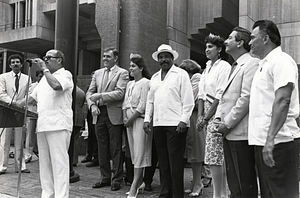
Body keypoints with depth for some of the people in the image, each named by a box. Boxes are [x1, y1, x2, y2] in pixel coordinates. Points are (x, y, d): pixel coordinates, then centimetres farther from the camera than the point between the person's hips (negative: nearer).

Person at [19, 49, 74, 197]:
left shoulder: (65, 74, -1)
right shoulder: (45, 78, 23)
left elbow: (56, 85, -23)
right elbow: (32, 97, 26)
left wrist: (44, 69, -11)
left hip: (58, 125, -8)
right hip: (43, 125, 8)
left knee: (59, 162, -8)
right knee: (44, 163, 11)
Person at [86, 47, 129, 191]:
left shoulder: (122, 73, -2)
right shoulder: (97, 73, 16)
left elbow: (120, 93, -14)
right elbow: (90, 92, 14)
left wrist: (100, 96, -16)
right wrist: (92, 105, -4)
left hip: (114, 115, -5)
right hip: (99, 114, 6)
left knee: (116, 149, 1)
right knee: (102, 149, 11)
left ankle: (116, 180, 12)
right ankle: (105, 178, 23)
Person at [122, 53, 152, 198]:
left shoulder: (145, 83, -7)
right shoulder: (130, 84, 17)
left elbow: (143, 106, -14)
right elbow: (125, 103, 16)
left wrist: (131, 120, -12)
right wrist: (125, 118, 1)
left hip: (140, 119, -8)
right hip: (129, 121, 8)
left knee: (139, 152, -6)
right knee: (133, 152, 9)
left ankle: (134, 186, -5)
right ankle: (140, 182, 18)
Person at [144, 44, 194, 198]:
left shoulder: (181, 74, 1)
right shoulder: (154, 77, 18)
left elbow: (188, 100, -6)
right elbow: (150, 100, 19)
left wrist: (183, 120, -14)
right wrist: (147, 119, 9)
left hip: (175, 124, -6)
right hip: (158, 124, 6)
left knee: (175, 162, -3)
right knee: (163, 161, 11)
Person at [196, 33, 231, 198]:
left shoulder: (224, 67, -8)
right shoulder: (207, 67, 16)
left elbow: (220, 97, -14)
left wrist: (206, 118, -13)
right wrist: (200, 116, 3)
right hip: (207, 115, 8)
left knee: (214, 158, -8)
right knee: (220, 159, 13)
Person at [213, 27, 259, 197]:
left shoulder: (251, 63, -10)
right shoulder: (234, 66, 19)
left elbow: (246, 97, -18)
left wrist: (228, 123, -15)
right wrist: (219, 117, 4)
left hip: (241, 132, -9)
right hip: (229, 132, 9)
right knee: (233, 182, 17)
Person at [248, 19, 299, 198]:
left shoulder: (281, 61, -10)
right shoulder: (265, 64, 18)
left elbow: (282, 101, -20)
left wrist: (270, 139, -26)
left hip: (277, 141, -9)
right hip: (262, 140, 9)